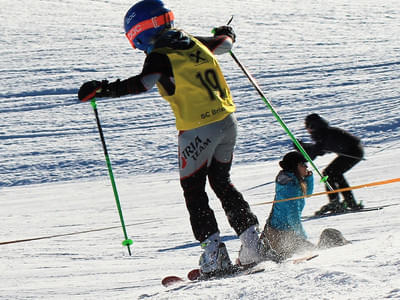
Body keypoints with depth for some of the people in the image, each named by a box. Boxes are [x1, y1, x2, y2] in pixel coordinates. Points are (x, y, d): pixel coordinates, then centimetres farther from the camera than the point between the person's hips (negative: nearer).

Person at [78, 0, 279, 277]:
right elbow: (224, 44, 29)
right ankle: (253, 242, 15)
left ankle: (216, 257, 0)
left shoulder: (160, 56, -9)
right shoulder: (195, 43, 11)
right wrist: (227, 34, 52)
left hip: (197, 129, -7)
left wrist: (101, 89, -24)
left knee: (194, 192, 7)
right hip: (227, 120, 7)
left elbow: (142, 84, -26)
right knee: (222, 184, 21)